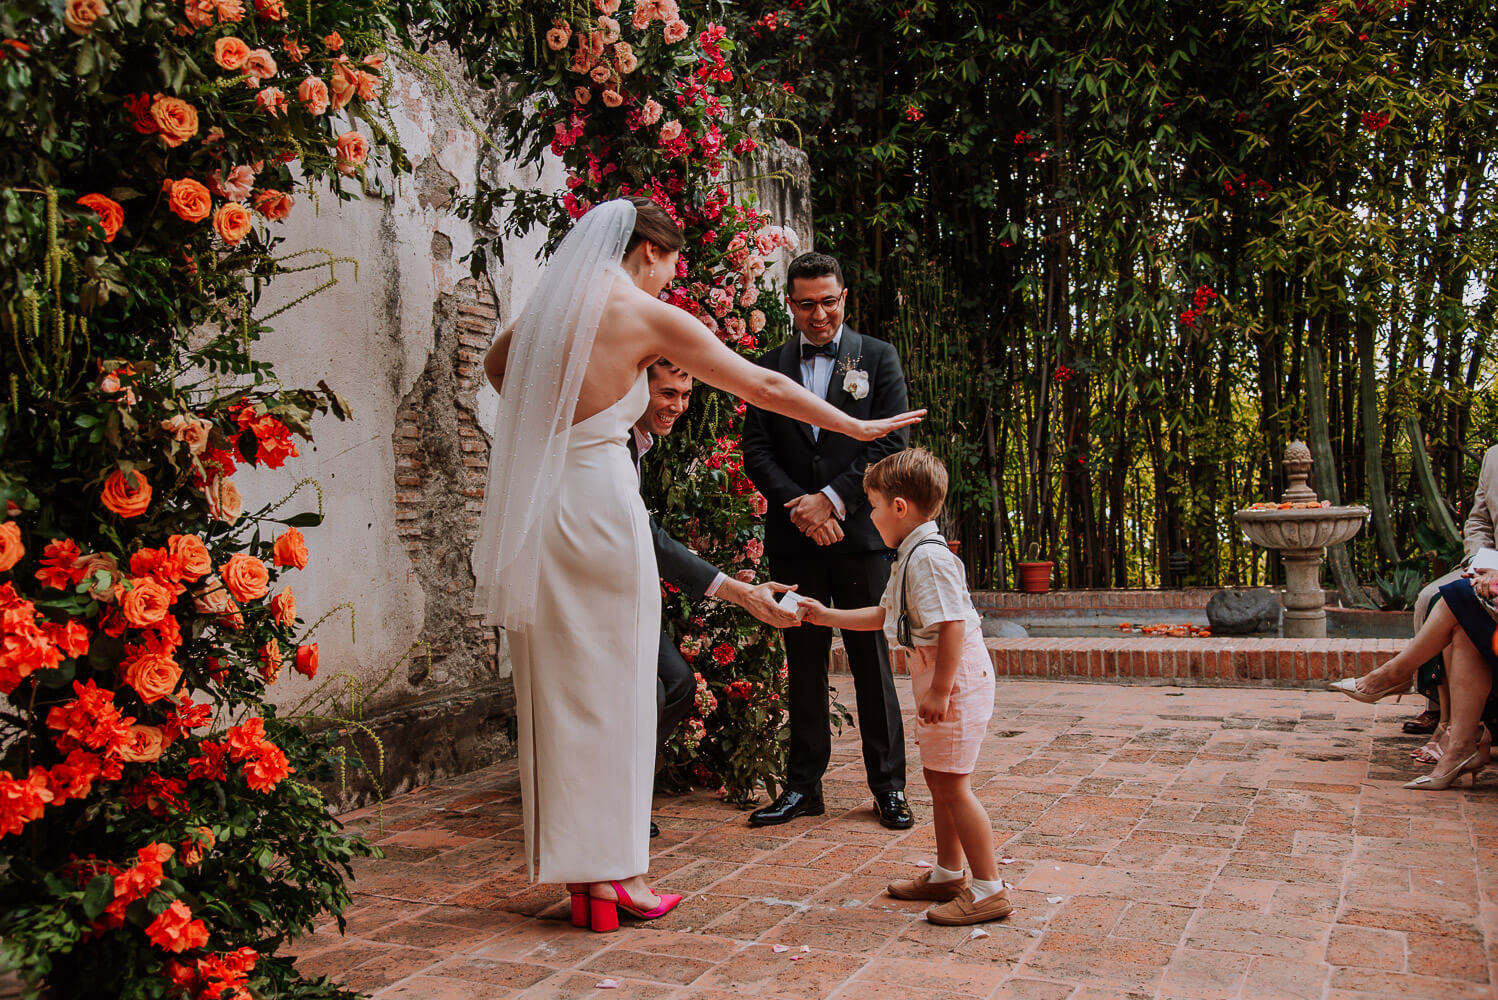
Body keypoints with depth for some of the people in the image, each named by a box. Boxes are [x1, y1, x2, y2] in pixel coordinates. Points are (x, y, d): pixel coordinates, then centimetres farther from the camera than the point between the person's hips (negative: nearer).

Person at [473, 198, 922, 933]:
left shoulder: (549, 304, 12)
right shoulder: (646, 316, -4)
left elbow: (496, 365, 33)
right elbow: (761, 386, -1)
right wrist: (855, 427, 7)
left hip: (534, 506, 6)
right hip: (599, 498, -6)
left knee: (557, 689, 9)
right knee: (611, 688, 2)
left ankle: (576, 870, 17)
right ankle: (612, 872, 9)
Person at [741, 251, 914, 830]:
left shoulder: (878, 358, 6)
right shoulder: (769, 366, 11)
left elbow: (891, 445, -2)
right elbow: (755, 450, 5)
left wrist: (833, 498, -12)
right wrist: (799, 506, -10)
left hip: (858, 530, -2)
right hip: (794, 537, 2)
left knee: (871, 661, 3)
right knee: (803, 663, 8)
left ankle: (888, 787, 13)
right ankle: (803, 786, 16)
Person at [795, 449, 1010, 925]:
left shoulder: (930, 557, -19)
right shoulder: (912, 556, 15)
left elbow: (953, 626, -25)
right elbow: (884, 616, 25)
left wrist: (940, 691, -25)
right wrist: (827, 616, 26)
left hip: (955, 678, -11)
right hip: (937, 679, 11)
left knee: (952, 784, -6)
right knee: (938, 777, 18)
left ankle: (989, 889, 3)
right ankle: (947, 874, 31)